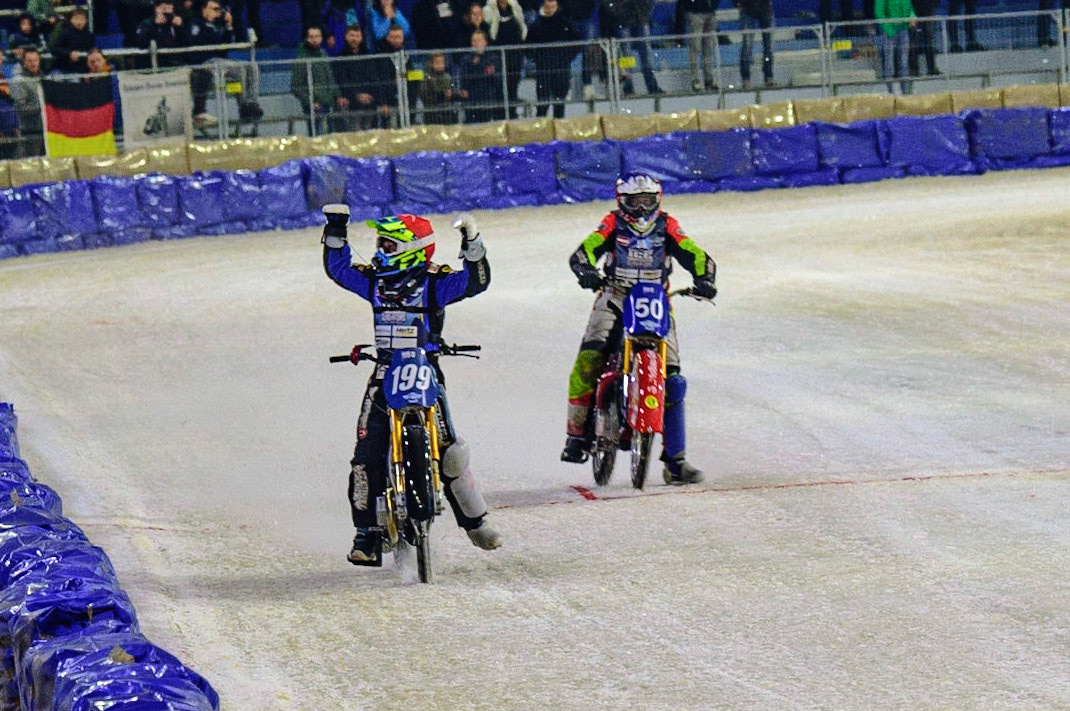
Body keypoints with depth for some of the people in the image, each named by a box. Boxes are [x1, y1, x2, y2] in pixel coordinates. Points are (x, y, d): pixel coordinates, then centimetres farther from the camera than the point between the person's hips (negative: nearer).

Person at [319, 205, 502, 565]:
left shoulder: (434, 282, -3)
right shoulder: (374, 281, 12)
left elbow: (475, 282, -13)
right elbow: (338, 268, 21)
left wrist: (472, 244, -23)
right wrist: (336, 231, 12)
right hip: (385, 376, 4)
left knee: (449, 452, -8)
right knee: (367, 455, -7)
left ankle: (475, 522, 8)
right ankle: (367, 534, -2)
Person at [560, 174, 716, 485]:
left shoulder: (667, 227, 5)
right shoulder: (613, 225, 1)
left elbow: (696, 256, -4)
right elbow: (584, 251, -12)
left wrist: (704, 279, -25)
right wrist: (585, 271, -35)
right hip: (615, 301, -1)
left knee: (672, 380, -5)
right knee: (588, 360, -25)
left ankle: (674, 459, 3)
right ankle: (577, 434, -15)